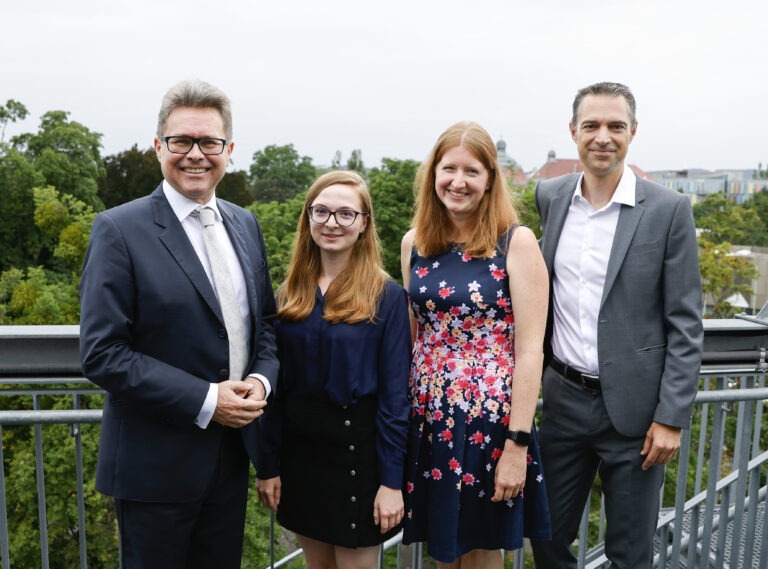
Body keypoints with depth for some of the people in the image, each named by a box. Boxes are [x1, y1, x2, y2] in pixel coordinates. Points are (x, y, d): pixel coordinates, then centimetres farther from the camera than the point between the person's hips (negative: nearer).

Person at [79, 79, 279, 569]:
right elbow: (102, 353, -16)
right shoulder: (120, 230, -12)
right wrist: (205, 401, -20)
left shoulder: (245, 225, 5)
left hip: (232, 454, 5)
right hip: (156, 463, -5)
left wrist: (262, 379, -7)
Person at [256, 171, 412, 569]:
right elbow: (276, 385, 4)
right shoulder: (289, 294, 3)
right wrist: (268, 464, 3)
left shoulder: (386, 297, -10)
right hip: (298, 448, 4)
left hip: (357, 453, -4)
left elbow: (395, 394, -11)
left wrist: (392, 480, -12)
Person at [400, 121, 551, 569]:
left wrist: (517, 444, -14)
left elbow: (530, 349, -12)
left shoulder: (516, 241, -9)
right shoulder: (414, 242, 4)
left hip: (492, 417, -4)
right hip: (428, 417, 4)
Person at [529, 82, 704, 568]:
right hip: (564, 398, 4)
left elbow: (685, 325, -8)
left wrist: (671, 417, -11)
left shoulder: (669, 210, -9)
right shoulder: (551, 196, 3)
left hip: (634, 406, -3)